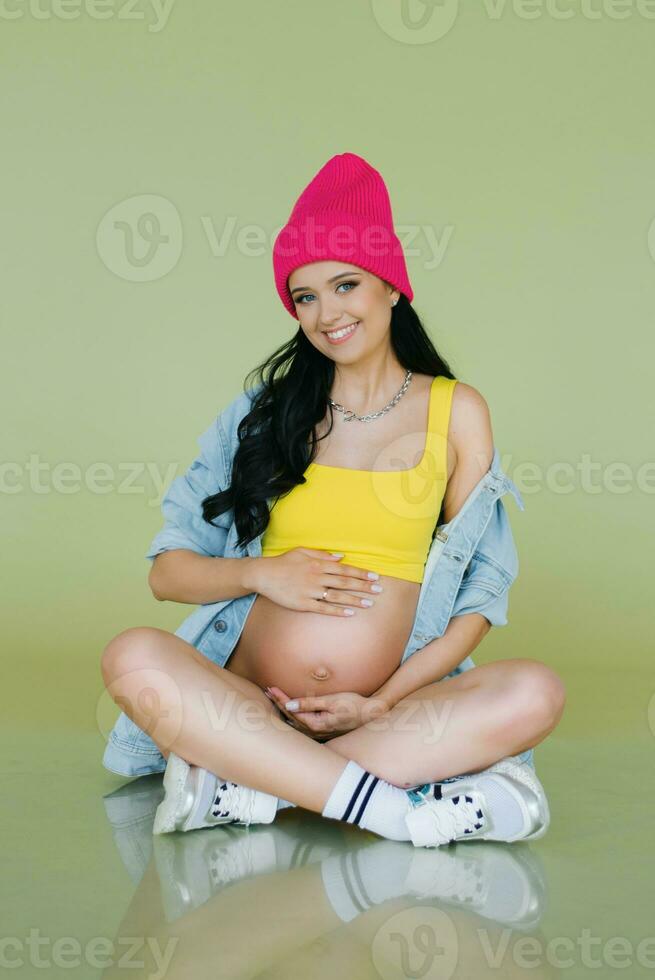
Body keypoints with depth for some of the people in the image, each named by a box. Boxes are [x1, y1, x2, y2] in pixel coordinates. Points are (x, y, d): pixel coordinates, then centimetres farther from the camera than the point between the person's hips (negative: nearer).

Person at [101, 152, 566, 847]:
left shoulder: (455, 409, 10)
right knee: (134, 658, -29)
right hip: (250, 704, 0)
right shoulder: (276, 410, 11)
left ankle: (242, 782, -26)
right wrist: (261, 575, -10)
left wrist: (383, 703, -6)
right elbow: (167, 573, 10)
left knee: (534, 693, -28)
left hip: (385, 710, 0)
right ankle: (407, 810, -31)